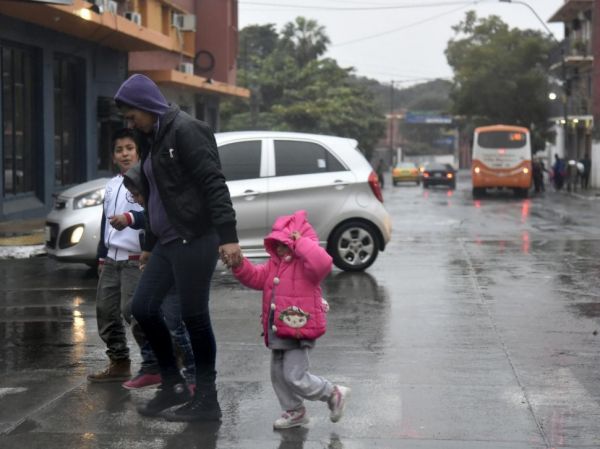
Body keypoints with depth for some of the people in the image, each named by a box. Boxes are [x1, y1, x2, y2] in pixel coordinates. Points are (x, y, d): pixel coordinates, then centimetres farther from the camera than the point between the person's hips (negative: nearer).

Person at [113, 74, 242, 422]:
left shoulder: (185, 131, -12)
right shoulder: (154, 139, 15)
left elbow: (214, 184, -20)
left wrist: (227, 236, -26)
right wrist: (150, 244, 26)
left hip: (195, 239, -9)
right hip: (168, 241, 9)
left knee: (194, 317, -3)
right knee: (143, 307, 8)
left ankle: (207, 400, 9)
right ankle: (173, 385, 20)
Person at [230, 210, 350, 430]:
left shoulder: (305, 263, -15)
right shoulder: (275, 264, 12)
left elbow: (323, 263, -36)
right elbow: (256, 277, 14)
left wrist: (301, 244, -30)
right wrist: (239, 265, -2)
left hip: (298, 331, -9)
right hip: (278, 331, 10)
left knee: (294, 377, -9)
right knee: (278, 374, 15)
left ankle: (334, 394, 9)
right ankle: (294, 411, 30)